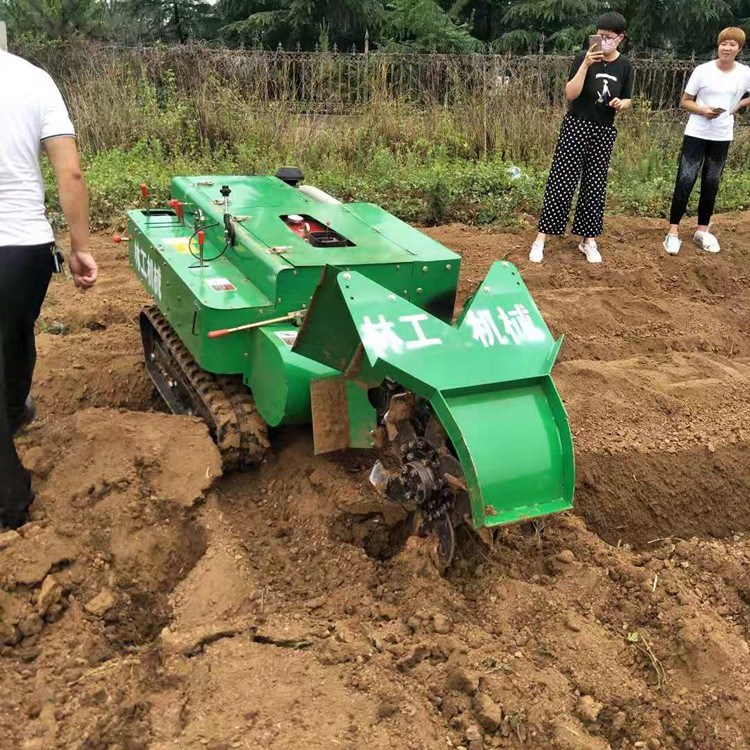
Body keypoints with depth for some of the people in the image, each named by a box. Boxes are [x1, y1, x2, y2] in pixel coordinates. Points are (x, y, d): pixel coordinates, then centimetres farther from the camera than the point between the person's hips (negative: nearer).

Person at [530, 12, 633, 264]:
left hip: (604, 132, 3)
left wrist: (621, 104, -10)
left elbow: (627, 100, 13)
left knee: (595, 185, 6)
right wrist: (585, 65, -23)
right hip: (576, 127, -3)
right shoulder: (584, 58, -6)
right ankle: (541, 238, -3)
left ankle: (588, 240, 15)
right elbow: (571, 94, -14)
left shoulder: (624, 66, 4)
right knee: (561, 181, -6)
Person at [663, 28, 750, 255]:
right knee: (685, 181, -8)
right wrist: (703, 110, -17)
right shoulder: (703, 70, -7)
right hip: (696, 134, -3)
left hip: (722, 137, 3)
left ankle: (702, 231, 21)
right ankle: (673, 231, -2)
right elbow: (685, 102, -2)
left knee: (711, 184, 10)